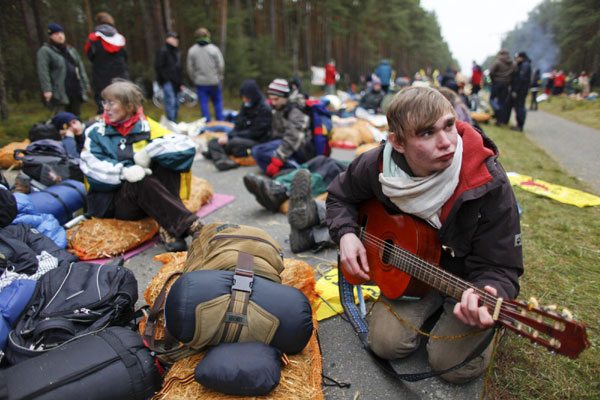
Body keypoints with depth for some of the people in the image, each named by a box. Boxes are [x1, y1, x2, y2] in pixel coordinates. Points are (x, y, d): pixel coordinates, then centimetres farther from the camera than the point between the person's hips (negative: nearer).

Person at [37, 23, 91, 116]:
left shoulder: (71, 50, 20)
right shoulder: (45, 51, 0)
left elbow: (81, 68, 20)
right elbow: (43, 72, -8)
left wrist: (86, 85, 13)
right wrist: (47, 90, -18)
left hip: (76, 91, 6)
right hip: (59, 94, -6)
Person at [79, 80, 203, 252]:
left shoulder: (147, 127, 4)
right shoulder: (96, 132, 7)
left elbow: (187, 145, -12)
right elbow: (91, 166, -11)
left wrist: (148, 152, -21)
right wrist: (123, 170, -29)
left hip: (147, 199, 2)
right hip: (111, 202, -1)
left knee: (167, 162, -21)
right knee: (141, 180, -31)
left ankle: (169, 230, -31)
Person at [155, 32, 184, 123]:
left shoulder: (177, 52, 20)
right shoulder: (163, 51, -4)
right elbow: (159, 67, -9)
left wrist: (181, 83, 16)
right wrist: (166, 79, -12)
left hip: (176, 83, 8)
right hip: (168, 82, -7)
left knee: (176, 103, 9)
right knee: (171, 102, -13)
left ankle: (174, 122, 17)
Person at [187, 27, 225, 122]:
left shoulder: (191, 50, 2)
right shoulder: (214, 49, -5)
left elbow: (190, 68, 2)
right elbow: (221, 66, -6)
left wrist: (195, 80, 12)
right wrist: (219, 79, 5)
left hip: (200, 82, 1)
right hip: (214, 81, -1)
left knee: (203, 105, 5)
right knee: (218, 102, 10)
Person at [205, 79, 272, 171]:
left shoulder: (264, 109, -12)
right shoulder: (245, 105, 11)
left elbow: (254, 132, -17)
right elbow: (238, 126, 12)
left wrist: (230, 137, -19)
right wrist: (228, 136, -10)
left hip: (258, 142, -8)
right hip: (241, 138, 8)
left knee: (234, 142, -35)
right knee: (213, 142, -7)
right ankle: (223, 160, -29)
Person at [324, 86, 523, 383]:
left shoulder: (489, 184, -28)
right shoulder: (377, 166, -20)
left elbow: (499, 268, -22)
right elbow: (340, 196, 2)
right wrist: (346, 234, -17)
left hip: (467, 278, -2)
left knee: (455, 365, -14)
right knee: (386, 342, -11)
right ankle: (433, 305, 18)